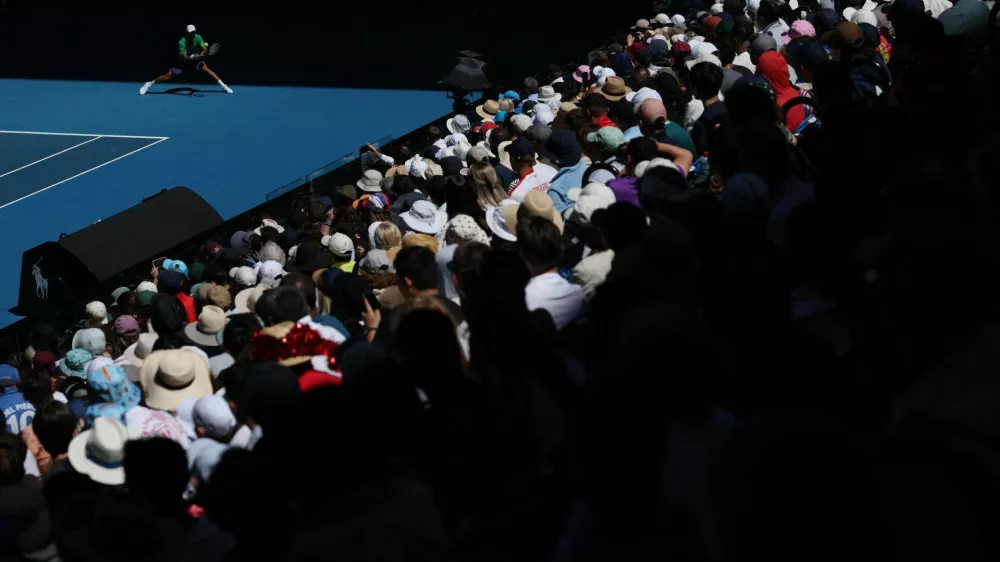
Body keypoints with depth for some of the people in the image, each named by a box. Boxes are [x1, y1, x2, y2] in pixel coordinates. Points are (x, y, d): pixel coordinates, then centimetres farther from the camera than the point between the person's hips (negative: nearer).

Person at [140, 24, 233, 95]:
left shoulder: (198, 38, -18)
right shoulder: (181, 42, -30)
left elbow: (205, 49, -25)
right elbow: (185, 58, -36)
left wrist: (202, 54, -47)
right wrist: (193, 57, -55)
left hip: (195, 60, 3)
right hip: (183, 62, -3)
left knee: (206, 69, -20)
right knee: (168, 77, -10)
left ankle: (224, 86, -15)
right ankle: (149, 84, 7)